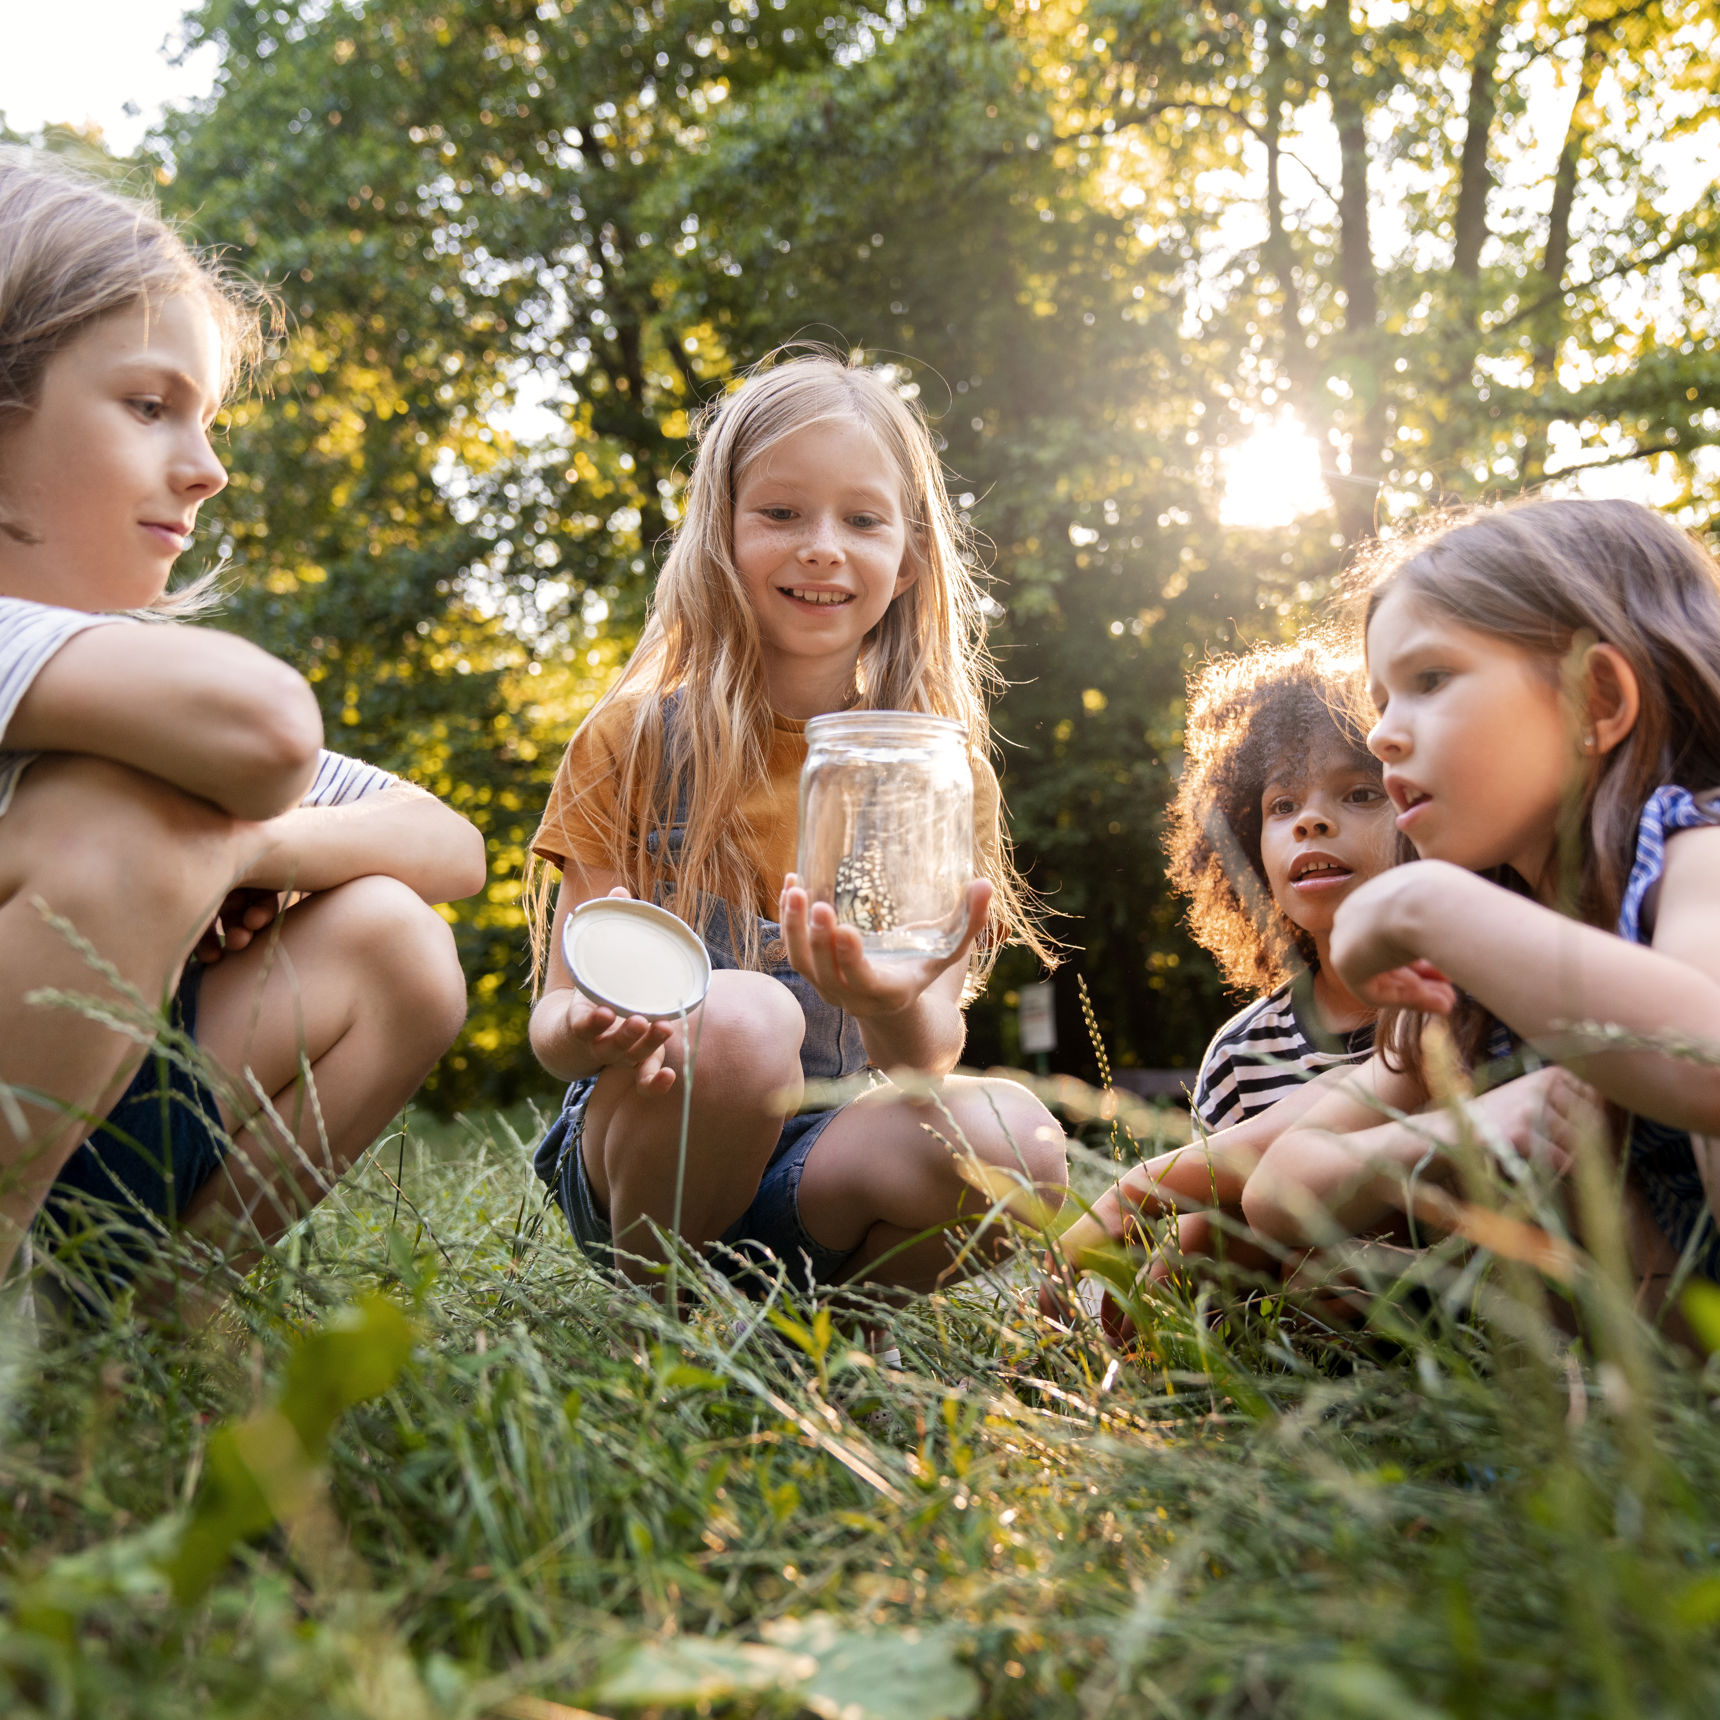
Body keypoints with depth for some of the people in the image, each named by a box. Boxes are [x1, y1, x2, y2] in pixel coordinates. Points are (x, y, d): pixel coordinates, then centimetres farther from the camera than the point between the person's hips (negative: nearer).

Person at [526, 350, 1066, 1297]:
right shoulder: (635, 741, -1)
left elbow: (931, 1051, -6)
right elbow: (557, 1012, -3)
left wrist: (899, 1009, -30)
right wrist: (590, 1031, -29)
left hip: (829, 1159, 2)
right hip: (644, 1149, -1)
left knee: (1011, 1140, -29)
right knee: (742, 1015, -34)